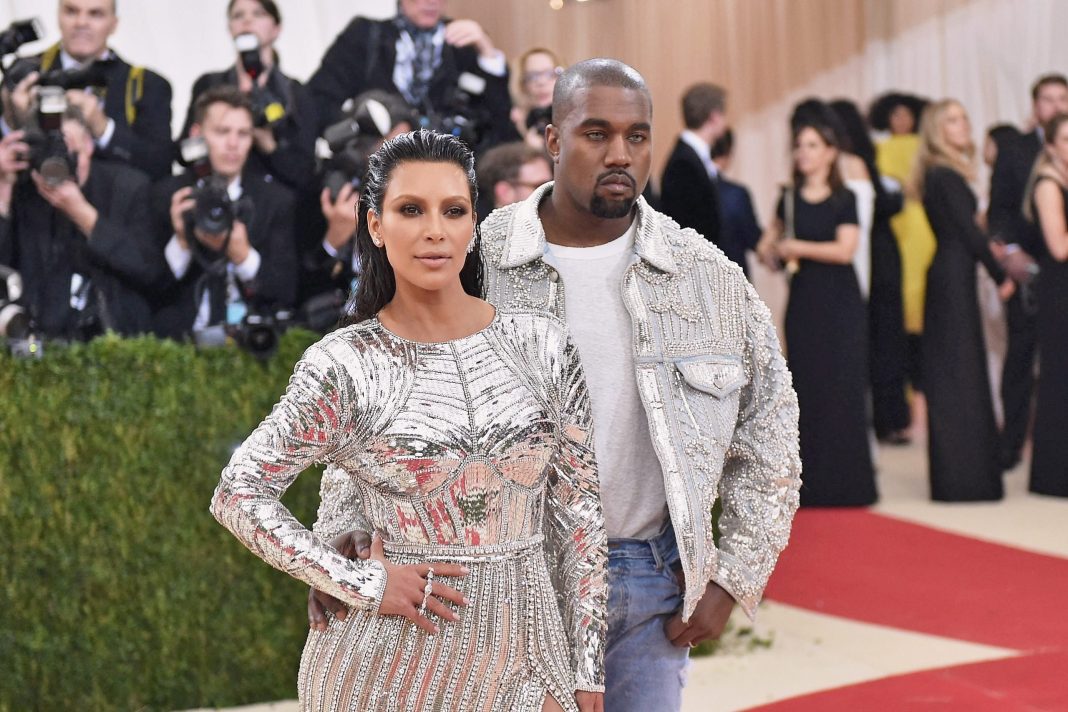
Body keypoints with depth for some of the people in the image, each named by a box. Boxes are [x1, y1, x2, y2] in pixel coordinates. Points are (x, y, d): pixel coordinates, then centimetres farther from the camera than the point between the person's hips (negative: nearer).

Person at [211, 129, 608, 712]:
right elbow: (238, 494, -5)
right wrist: (365, 584, -12)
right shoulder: (343, 365, -8)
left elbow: (578, 512, 3)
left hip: (522, 653, 2)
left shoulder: (540, 343, -1)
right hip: (394, 661, -2)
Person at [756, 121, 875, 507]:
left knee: (841, 391, -3)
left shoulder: (844, 200, -1)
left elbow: (844, 250, -13)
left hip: (839, 305, -4)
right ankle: (811, 484, 6)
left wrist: (797, 248, -10)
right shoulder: (789, 199, 10)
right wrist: (772, 252, -2)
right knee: (806, 390, 2)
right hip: (802, 304, 4)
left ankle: (844, 484, 2)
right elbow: (769, 245, 19)